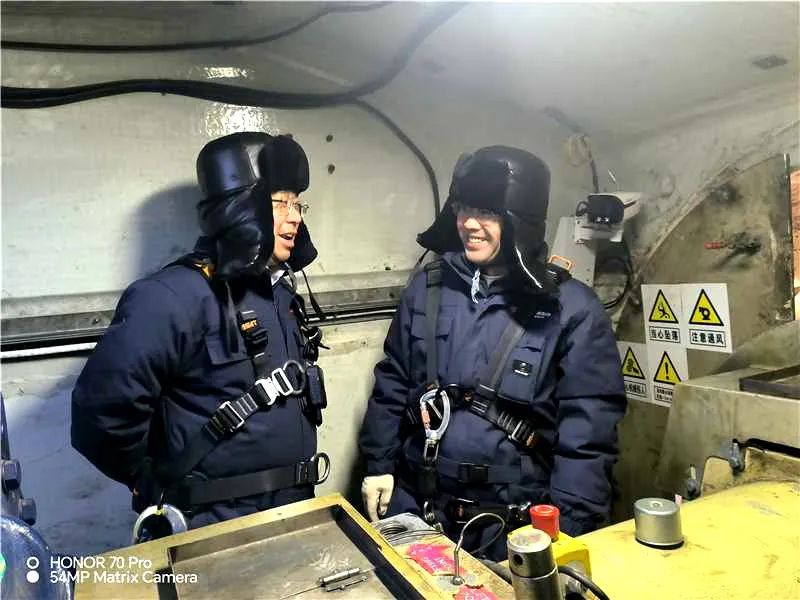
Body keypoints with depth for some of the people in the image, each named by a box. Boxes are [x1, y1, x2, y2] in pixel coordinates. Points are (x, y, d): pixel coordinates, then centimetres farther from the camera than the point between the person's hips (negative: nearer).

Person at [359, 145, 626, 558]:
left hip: (515, 522, -3)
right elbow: (392, 384, 7)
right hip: (415, 506, 4)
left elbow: (588, 430, -12)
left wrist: (566, 529, -13)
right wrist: (379, 464, 6)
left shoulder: (571, 307, -12)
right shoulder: (427, 287, -1)